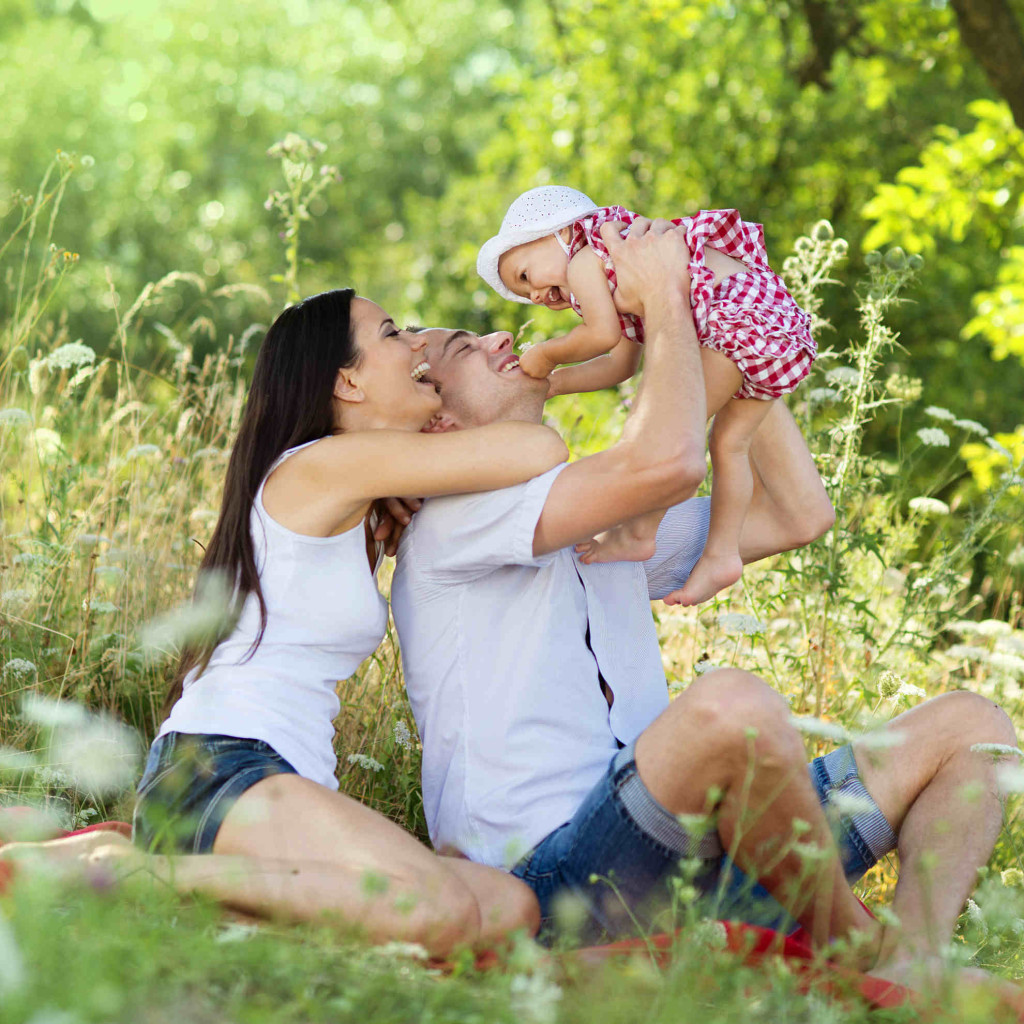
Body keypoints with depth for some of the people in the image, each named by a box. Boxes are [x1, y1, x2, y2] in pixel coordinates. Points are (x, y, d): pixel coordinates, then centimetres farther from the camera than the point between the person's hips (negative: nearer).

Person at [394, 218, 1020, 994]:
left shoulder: (611, 530, 27)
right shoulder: (450, 523, 0)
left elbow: (799, 514, 25)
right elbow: (669, 459, -15)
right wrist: (664, 300, -1)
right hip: (554, 874, -9)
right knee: (732, 703, -38)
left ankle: (913, 969, -24)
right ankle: (855, 956, -14)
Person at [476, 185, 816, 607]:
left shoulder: (583, 262, 0)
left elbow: (604, 335, -10)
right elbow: (621, 364, 32)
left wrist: (545, 354, 6)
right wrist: (547, 383, 31)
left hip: (743, 317, -10)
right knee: (729, 442, 13)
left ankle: (639, 533, 4)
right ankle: (721, 553, 15)